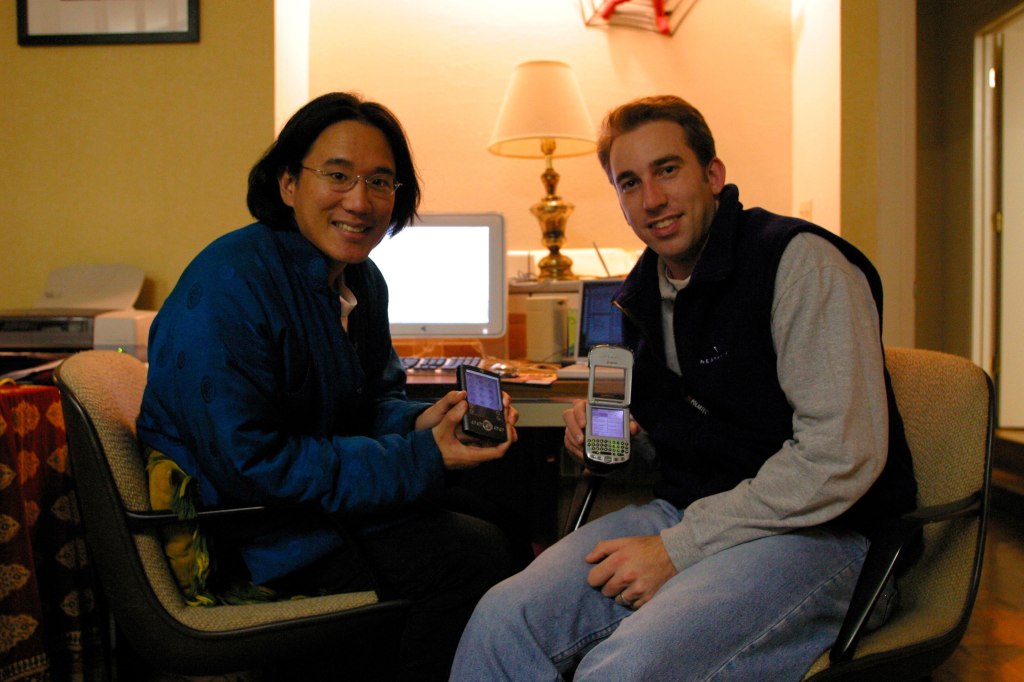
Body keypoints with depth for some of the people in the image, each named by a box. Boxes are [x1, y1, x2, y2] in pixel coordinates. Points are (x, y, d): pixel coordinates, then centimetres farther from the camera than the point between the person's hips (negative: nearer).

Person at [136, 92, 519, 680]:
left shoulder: (362, 280, 6)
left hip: (320, 496, 9)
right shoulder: (229, 284, -21)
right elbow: (249, 461, -24)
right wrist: (420, 460, -23)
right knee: (476, 558, -20)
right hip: (245, 532, -8)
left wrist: (418, 422, -11)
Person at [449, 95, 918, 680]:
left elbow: (842, 458, -21)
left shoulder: (800, 260, -13)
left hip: (815, 532, -6)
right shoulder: (638, 297, 11)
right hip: (684, 515, 6)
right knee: (501, 620, -16)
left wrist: (677, 548, -18)